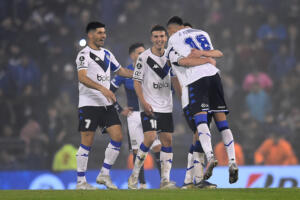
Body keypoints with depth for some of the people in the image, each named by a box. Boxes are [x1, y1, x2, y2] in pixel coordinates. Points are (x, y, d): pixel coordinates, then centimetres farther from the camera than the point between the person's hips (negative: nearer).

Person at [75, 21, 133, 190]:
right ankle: (81, 181, 1)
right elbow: (82, 78, -23)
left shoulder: (107, 54, 16)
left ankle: (104, 174, 6)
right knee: (87, 142, -5)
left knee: (117, 137, -4)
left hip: (107, 104, 7)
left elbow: (121, 71, 30)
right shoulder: (84, 55, -9)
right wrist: (103, 89, -34)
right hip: (89, 104, -7)